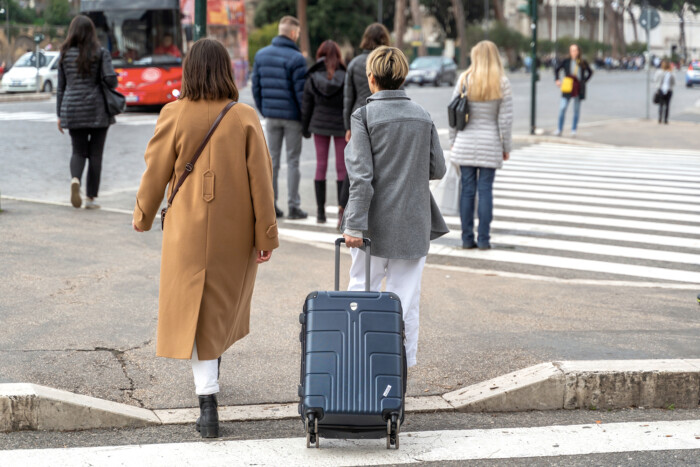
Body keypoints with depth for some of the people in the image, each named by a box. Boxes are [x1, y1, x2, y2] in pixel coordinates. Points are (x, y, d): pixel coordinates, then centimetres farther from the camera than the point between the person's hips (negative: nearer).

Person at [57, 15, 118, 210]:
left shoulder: (65, 55, 5)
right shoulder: (101, 53, -4)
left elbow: (61, 87, 7)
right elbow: (110, 78, -14)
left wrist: (60, 114, 13)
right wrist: (111, 88, 10)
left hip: (73, 110, 2)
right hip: (97, 110, -2)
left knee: (78, 151, 11)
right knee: (95, 154, 6)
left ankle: (75, 179, -20)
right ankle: (91, 198, 6)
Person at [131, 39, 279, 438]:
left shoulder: (175, 116, -10)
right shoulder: (246, 118, -8)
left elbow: (156, 173, -3)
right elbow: (261, 179, -8)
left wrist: (143, 217, 14)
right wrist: (266, 236, -2)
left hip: (189, 229, -2)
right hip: (236, 233, 2)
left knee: (194, 314, 2)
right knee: (225, 300, 23)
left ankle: (209, 402, -8)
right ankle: (210, 371, 44)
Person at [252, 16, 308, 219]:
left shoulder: (261, 55, 5)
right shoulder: (296, 58, -14)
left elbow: (256, 86, 7)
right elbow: (301, 91, -15)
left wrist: (263, 111, 15)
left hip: (271, 116, 5)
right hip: (292, 117, -5)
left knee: (272, 159, 12)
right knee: (292, 161, 3)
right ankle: (293, 206, 5)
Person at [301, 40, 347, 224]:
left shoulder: (312, 78, -6)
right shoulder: (345, 77, -12)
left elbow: (306, 105, 0)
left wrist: (305, 128, 11)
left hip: (319, 125, 2)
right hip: (341, 126, -2)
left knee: (321, 166, 9)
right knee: (342, 168, 6)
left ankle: (321, 211, 9)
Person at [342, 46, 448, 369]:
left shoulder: (364, 116, -8)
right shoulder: (422, 116, 4)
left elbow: (361, 175, -14)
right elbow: (437, 169, 6)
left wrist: (354, 224, -14)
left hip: (376, 224, -3)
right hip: (414, 222, 3)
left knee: (362, 291, 9)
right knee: (405, 297, 8)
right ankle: (403, 363, 10)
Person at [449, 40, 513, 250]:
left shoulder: (465, 80, -1)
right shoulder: (502, 83, -4)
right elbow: (505, 118, -4)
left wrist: (453, 141, 11)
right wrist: (506, 146, 5)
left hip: (466, 143, 1)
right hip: (490, 144, -1)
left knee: (467, 190, 5)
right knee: (485, 190, 3)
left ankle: (467, 238, 8)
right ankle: (484, 239, 4)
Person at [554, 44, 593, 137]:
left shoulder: (583, 63, 3)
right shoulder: (566, 61, 2)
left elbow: (590, 72, 17)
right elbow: (557, 69, 15)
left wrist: (584, 81, 8)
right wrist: (557, 80, 5)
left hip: (579, 89, 1)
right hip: (568, 87, -1)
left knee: (576, 110, 6)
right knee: (562, 108, -11)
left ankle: (573, 130, 15)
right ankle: (559, 130, -5)